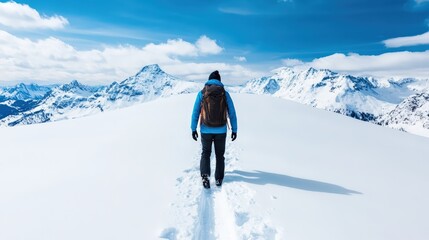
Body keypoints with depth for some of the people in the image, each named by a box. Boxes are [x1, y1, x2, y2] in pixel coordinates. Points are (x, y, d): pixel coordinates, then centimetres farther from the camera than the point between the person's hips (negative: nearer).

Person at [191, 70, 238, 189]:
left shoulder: (201, 93, 0)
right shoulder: (225, 93, 0)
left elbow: (195, 112, -2)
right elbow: (232, 113, 0)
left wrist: (193, 129, 4)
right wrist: (234, 130, 6)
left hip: (206, 130, 0)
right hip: (221, 130, 1)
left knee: (205, 153, 17)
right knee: (220, 154, 18)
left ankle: (205, 175, -1)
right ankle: (219, 179, 23)